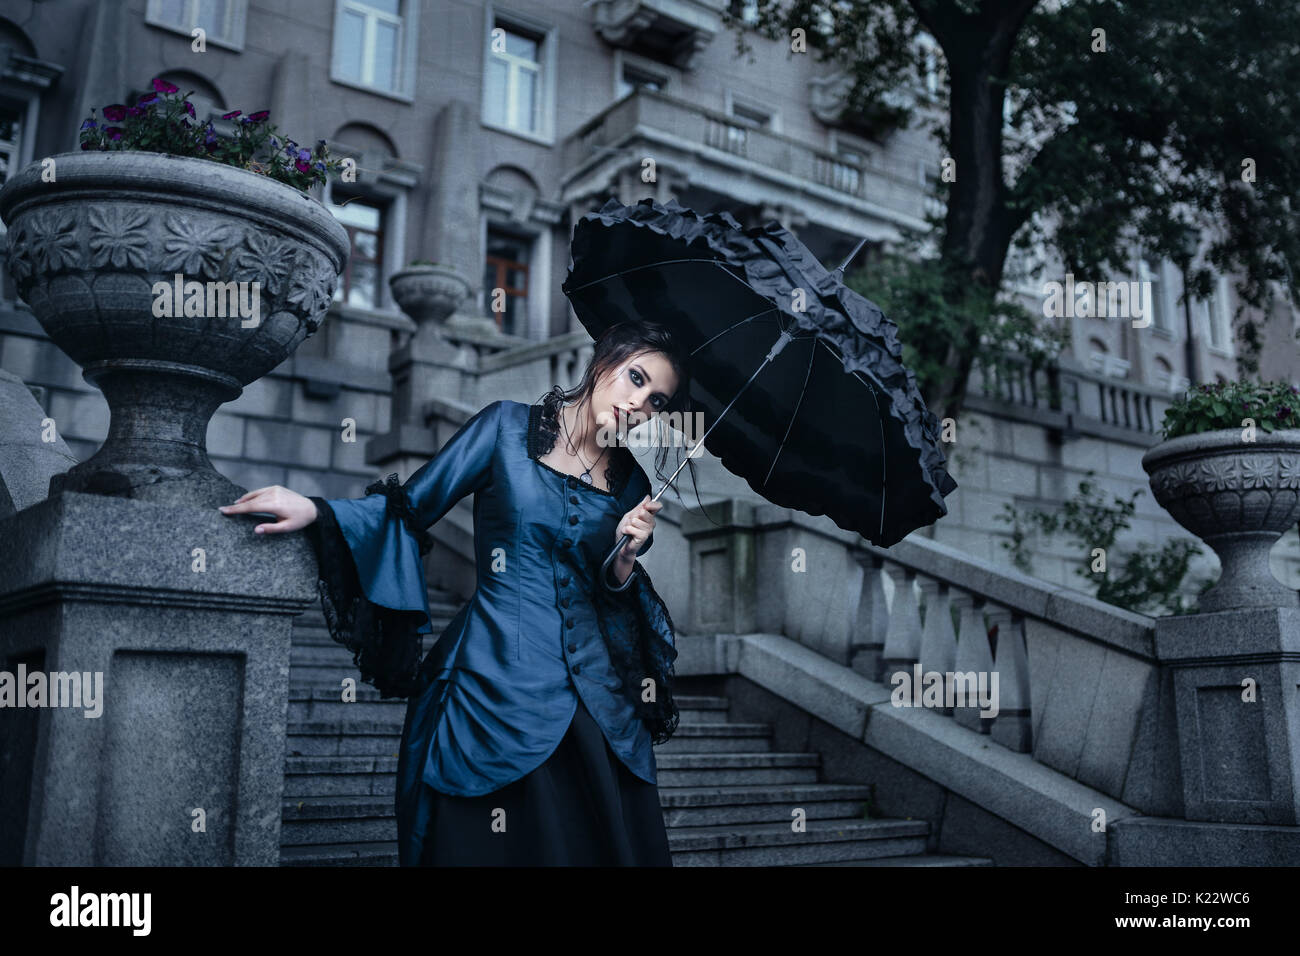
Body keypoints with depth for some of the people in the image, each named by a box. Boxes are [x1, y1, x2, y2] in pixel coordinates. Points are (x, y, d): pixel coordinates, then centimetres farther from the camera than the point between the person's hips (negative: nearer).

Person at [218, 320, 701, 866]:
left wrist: (625, 559, -5)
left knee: (599, 846, 3)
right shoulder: (508, 427, 1)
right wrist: (313, 509, -15)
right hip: (497, 685, -3)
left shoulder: (631, 483, 11)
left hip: (595, 700, 4)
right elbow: (410, 508, -1)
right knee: (480, 846, 0)